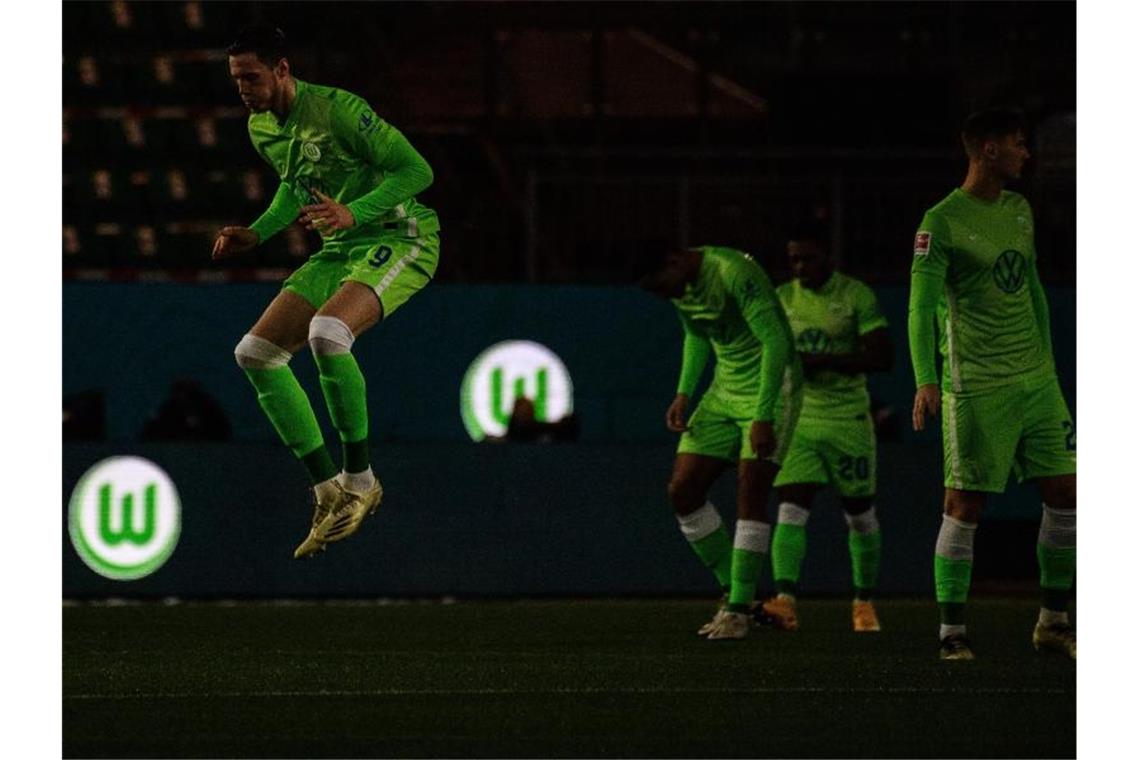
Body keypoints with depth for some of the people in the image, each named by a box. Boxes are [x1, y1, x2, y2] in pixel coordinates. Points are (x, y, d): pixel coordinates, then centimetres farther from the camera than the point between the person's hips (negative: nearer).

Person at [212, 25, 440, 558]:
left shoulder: (337, 109, -21)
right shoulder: (261, 128, 5)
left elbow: (416, 170, -20)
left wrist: (353, 213, -32)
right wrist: (256, 235, 8)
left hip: (399, 240, -9)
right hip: (339, 251, 9)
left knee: (326, 332, -35)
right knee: (256, 353, -3)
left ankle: (360, 480, -18)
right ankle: (329, 490, 3)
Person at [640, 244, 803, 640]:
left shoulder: (733, 273, -24)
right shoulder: (680, 284, 2)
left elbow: (775, 341, -24)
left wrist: (763, 417, -27)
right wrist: (683, 394, 6)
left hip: (770, 386, -8)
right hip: (725, 389, 8)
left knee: (750, 493, -15)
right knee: (683, 490, -1)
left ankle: (739, 609, -9)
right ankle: (731, 591, 10)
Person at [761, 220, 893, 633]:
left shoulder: (857, 296, -6)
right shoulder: (783, 298, 7)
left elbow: (882, 358, -13)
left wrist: (819, 360, -19)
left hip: (848, 419, -2)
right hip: (797, 417, 2)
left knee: (860, 516, 7)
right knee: (790, 509, -14)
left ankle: (864, 602, 23)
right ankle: (785, 600, -24)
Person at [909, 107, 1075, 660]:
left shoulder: (1020, 210, 13)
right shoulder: (943, 222, -9)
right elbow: (922, 305, -12)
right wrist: (925, 380, -21)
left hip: (1036, 380, 7)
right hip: (976, 386, -7)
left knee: (1064, 492, 3)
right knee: (964, 504, -5)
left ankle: (1052, 620, 14)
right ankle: (951, 630, 2)